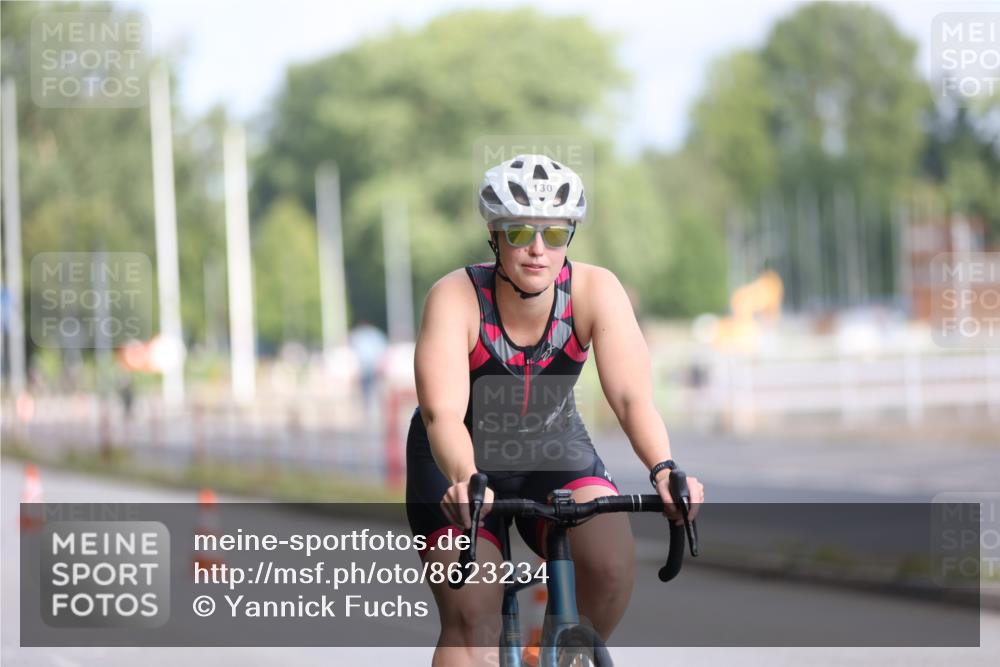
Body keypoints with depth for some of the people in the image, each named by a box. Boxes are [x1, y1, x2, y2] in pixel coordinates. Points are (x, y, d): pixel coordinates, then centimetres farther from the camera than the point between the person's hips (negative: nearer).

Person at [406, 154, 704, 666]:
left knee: (612, 562, -25)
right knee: (472, 619, -18)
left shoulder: (596, 291, -20)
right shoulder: (456, 297, -26)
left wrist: (664, 470, -48)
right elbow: (442, 412, -37)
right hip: (459, 464, -2)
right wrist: (465, 482, -57)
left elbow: (632, 395, -29)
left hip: (553, 453, 2)